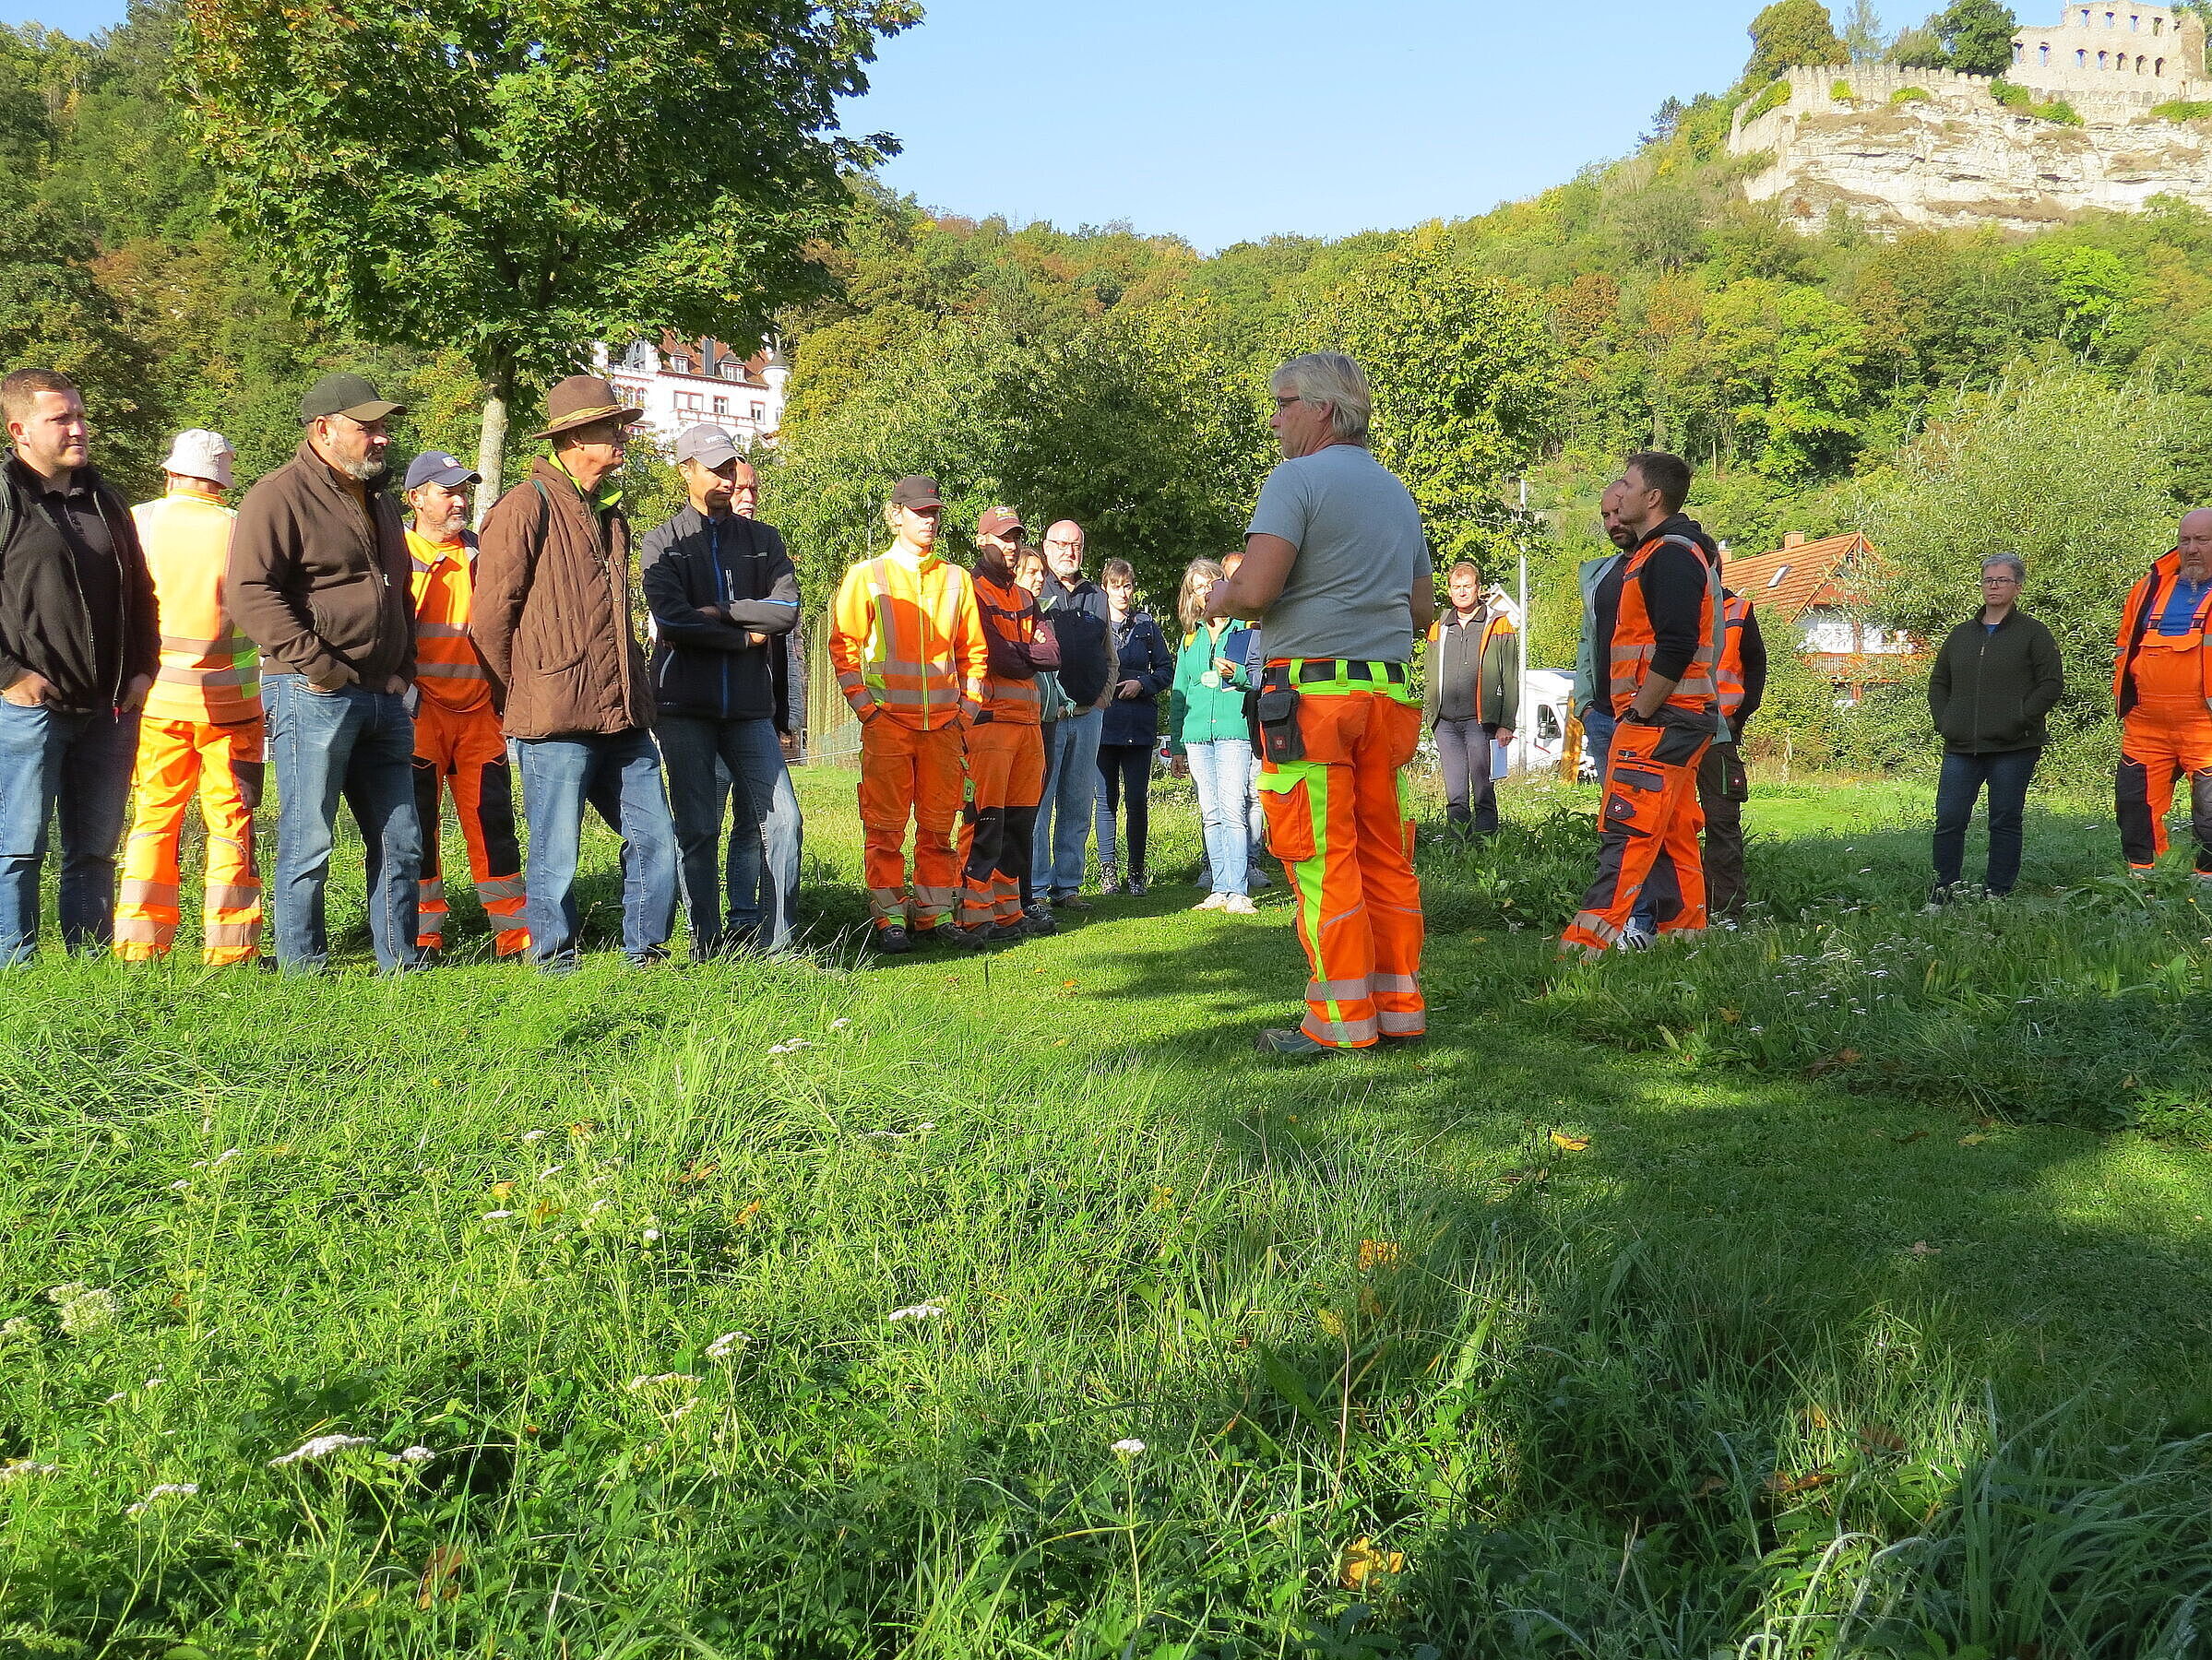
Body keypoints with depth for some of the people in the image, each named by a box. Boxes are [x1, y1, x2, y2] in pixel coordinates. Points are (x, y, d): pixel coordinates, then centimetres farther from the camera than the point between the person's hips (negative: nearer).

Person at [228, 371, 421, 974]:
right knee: (308, 845, -1)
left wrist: (403, 668, 16)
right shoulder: (279, 496, -6)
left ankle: (400, 964, 18)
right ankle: (303, 971, 8)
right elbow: (249, 592, -16)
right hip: (312, 697, -8)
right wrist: (316, 665, -19)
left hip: (383, 699, 8)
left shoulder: (378, 500, 20)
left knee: (400, 842, 9)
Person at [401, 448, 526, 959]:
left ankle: (515, 934, 8)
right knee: (418, 824, 0)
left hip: (479, 711, 3)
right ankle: (423, 937, 9)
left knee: (493, 821, 3)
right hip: (419, 712, -3)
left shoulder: (483, 556, 13)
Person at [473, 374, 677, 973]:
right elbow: (491, 619, -7)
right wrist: (521, 699, -1)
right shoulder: (527, 506, -7)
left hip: (622, 717, 7)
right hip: (557, 721, -7)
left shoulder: (608, 514, 19)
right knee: (556, 854, 1)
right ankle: (555, 963, 13)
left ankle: (644, 955, 18)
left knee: (655, 839, 7)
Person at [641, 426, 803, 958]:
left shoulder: (763, 539, 13)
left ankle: (773, 941, 4)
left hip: (751, 707, 2)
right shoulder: (663, 542, 6)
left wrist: (720, 611, -9)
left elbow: (788, 609, -2)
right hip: (685, 706, -2)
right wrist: (744, 638, -7)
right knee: (697, 830, 2)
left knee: (781, 820, -5)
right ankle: (708, 944, 11)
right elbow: (671, 617, -10)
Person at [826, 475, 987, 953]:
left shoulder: (955, 578, 12)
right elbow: (843, 644, 1)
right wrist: (865, 706, -7)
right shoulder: (867, 576, 4)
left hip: (944, 723, 3)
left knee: (938, 824, 6)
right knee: (885, 824, -3)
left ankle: (935, 914, 13)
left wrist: (968, 709, 6)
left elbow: (974, 649, 15)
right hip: (888, 720, -3)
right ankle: (889, 918, 1)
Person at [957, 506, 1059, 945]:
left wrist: (1011, 654, -5)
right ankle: (975, 918, -9)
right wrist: (1027, 658, 3)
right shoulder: (971, 591, -2)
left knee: (1019, 822, 8)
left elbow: (1051, 652, 8)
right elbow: (994, 657, -13)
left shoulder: (1024, 599, 23)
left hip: (1027, 720, 8)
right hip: (988, 719, -8)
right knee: (985, 821, -11)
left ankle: (1008, 913, 15)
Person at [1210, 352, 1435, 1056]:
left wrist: (1219, 600, 3)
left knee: (1323, 861, -4)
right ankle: (1400, 1005, 15)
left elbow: (1254, 591, -17)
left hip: (1313, 691, -8)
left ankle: (1342, 1020, -1)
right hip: (1391, 690, 8)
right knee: (1386, 856, 11)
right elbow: (1423, 609, 24)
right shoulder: (1397, 491, 19)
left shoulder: (1298, 477, -6)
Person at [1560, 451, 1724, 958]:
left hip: (1658, 720, -11)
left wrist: (1638, 714, -19)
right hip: (1669, 722, 11)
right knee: (1673, 838, 13)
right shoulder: (1654, 552, 20)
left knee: (1625, 833, -15)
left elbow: (1675, 650, -23)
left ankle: (1587, 948, -19)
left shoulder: (1672, 554, -14)